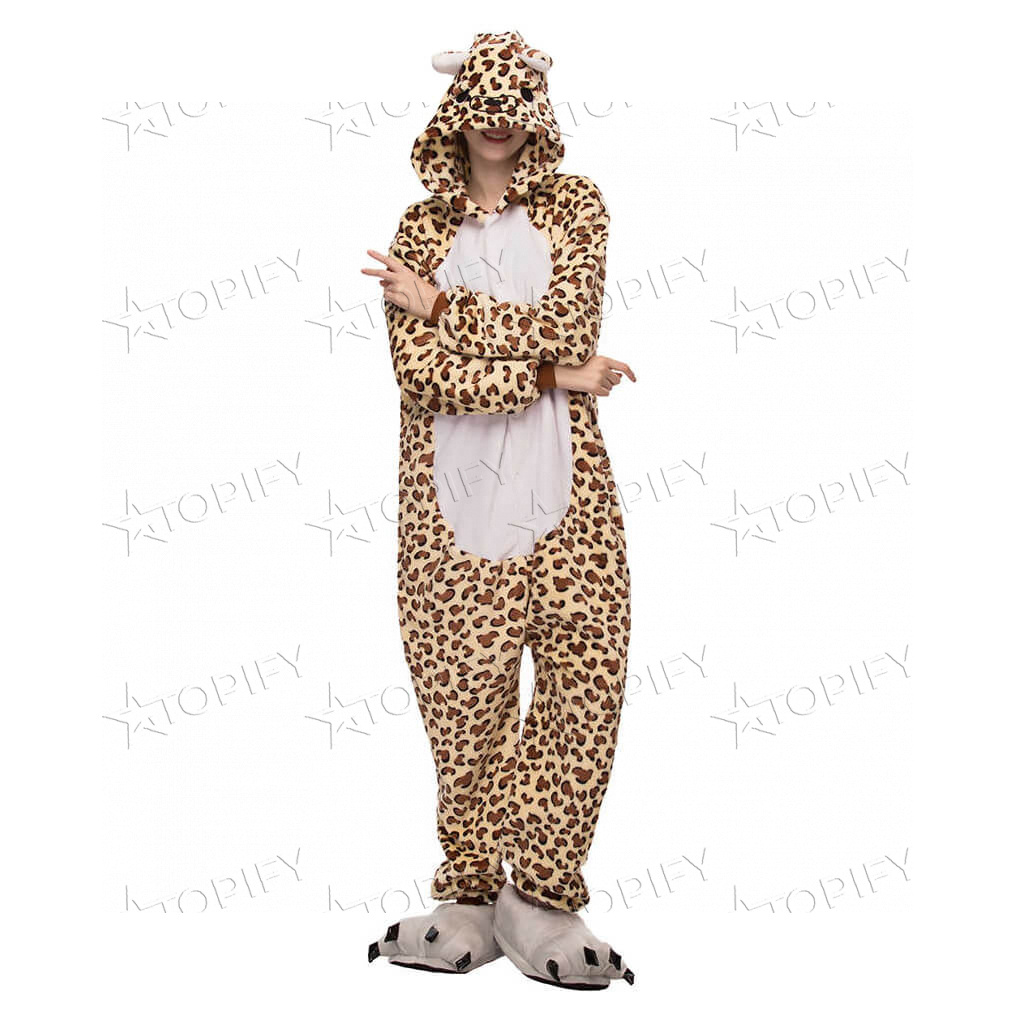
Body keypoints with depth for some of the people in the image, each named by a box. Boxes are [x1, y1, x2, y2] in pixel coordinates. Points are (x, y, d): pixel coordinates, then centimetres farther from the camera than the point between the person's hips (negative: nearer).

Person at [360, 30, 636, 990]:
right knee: (466, 698, 3)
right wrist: (557, 372, -10)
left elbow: (566, 322, -8)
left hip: (566, 488, 0)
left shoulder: (575, 206, 10)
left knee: (584, 681, -1)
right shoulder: (418, 228, 9)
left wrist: (439, 305, -5)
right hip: (453, 493, 0)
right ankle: (473, 896, 19)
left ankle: (539, 899, 13)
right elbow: (423, 371, -6)